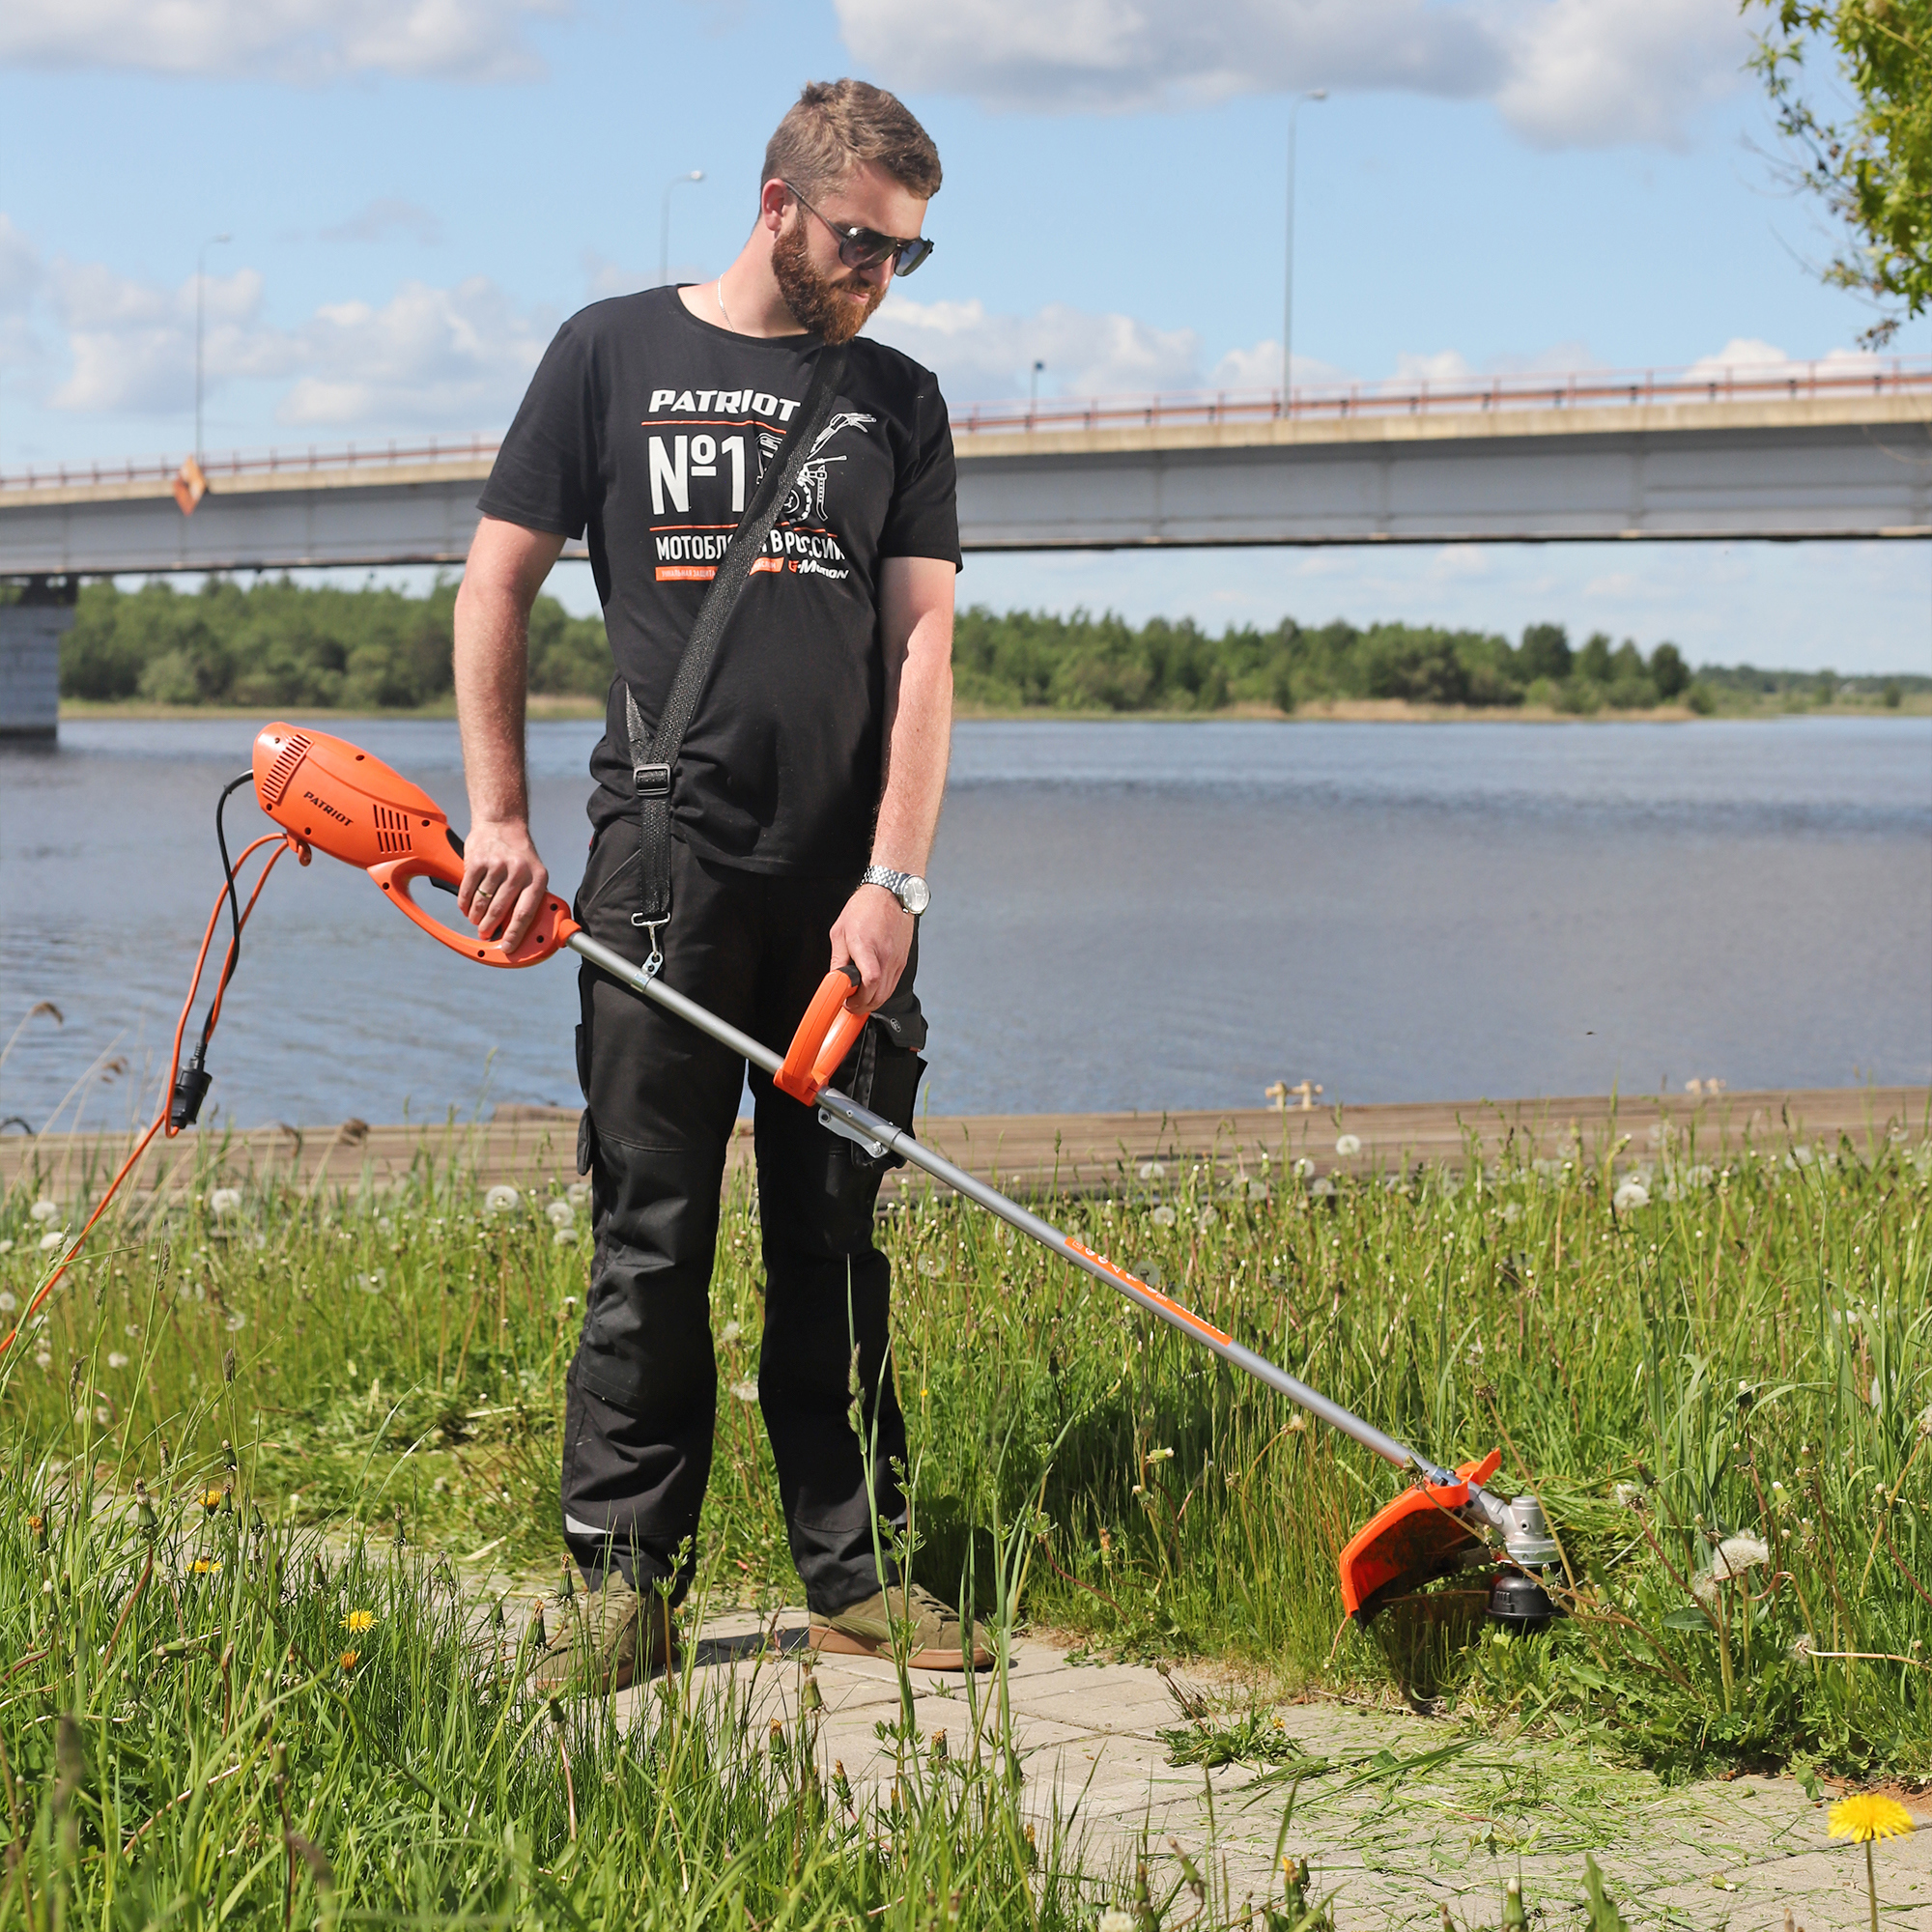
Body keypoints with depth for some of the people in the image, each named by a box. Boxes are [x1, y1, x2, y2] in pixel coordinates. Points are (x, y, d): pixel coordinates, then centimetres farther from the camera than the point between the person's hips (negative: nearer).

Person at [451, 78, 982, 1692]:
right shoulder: (614, 354, 6)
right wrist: (499, 815, 0)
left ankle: (856, 1569, 12)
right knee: (652, 1239, -2)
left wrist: (893, 879, -5)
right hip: (667, 856, -2)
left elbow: (923, 644, 5)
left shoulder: (899, 402, 12)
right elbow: (498, 586, 8)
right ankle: (627, 1586, 1)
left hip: (845, 884, 2)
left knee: (839, 1238, 6)